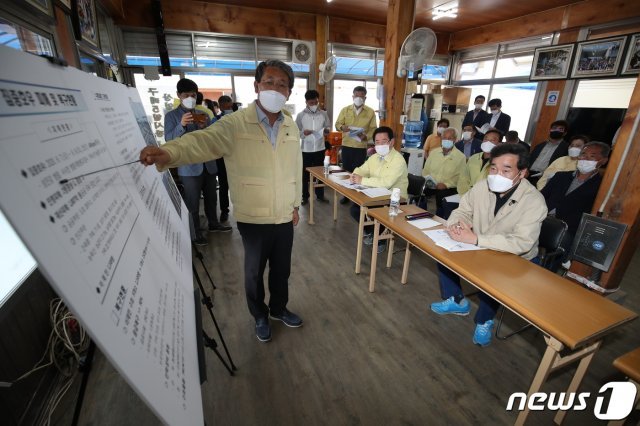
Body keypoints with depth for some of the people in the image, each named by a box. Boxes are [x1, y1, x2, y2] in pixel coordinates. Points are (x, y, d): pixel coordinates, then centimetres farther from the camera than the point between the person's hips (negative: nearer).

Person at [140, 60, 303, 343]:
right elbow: (203, 140, -29)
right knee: (254, 271, 14)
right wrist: (167, 153, -49)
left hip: (284, 215, 4)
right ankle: (260, 316, 41)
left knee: (282, 268, 19)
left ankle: (278, 308, 45)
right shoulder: (235, 123, -12)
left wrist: (295, 204, 12)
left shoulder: (291, 126, 4)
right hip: (254, 217, -4)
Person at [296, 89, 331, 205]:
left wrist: (327, 130, -13)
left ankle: (320, 195, 24)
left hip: (320, 148, 2)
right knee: (305, 173, 6)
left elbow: (328, 126, 10)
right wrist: (303, 133, -23)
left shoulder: (323, 114, 3)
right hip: (306, 149, -2)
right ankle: (305, 196, 18)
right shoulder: (301, 115, -3)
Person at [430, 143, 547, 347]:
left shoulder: (534, 201, -25)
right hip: (481, 248, 5)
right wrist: (456, 225, -26)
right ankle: (456, 301, 11)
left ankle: (484, 321, 2)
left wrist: (475, 239, -39)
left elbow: (521, 243, -34)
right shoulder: (482, 186, -10)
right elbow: (462, 212, -2)